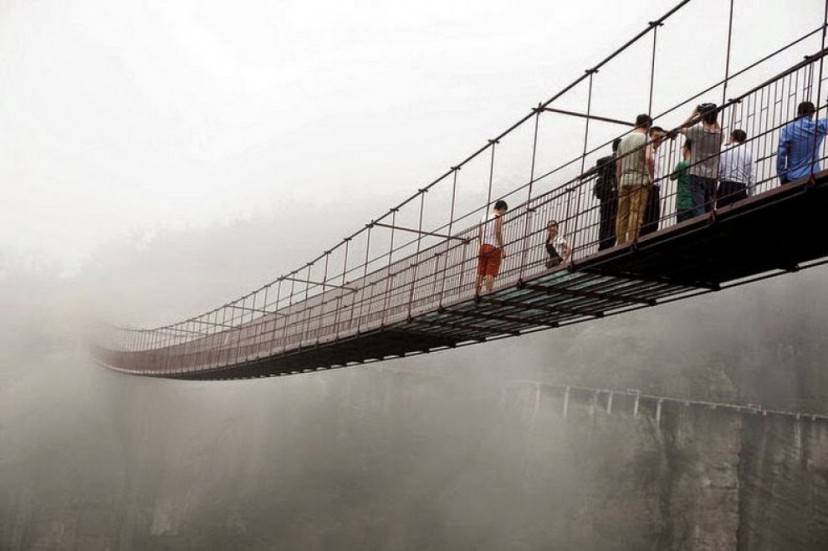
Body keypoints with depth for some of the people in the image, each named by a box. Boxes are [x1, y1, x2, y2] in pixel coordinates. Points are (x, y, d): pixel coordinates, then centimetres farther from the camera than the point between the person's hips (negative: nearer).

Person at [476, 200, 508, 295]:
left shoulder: (484, 217, 16)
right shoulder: (498, 217, -4)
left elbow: (480, 235, 14)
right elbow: (498, 233, -13)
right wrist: (502, 249, -12)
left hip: (483, 247, 6)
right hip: (494, 248, -6)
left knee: (480, 273, 5)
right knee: (491, 273, -8)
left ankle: (476, 294, 1)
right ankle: (488, 294, -15)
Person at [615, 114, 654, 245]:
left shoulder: (624, 139, 16)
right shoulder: (644, 138, -2)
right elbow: (648, 158, -17)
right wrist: (651, 177, -7)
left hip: (624, 180, 6)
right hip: (639, 180, -6)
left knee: (622, 215, 4)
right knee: (636, 213, -9)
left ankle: (621, 244, 2)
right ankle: (632, 242, -16)